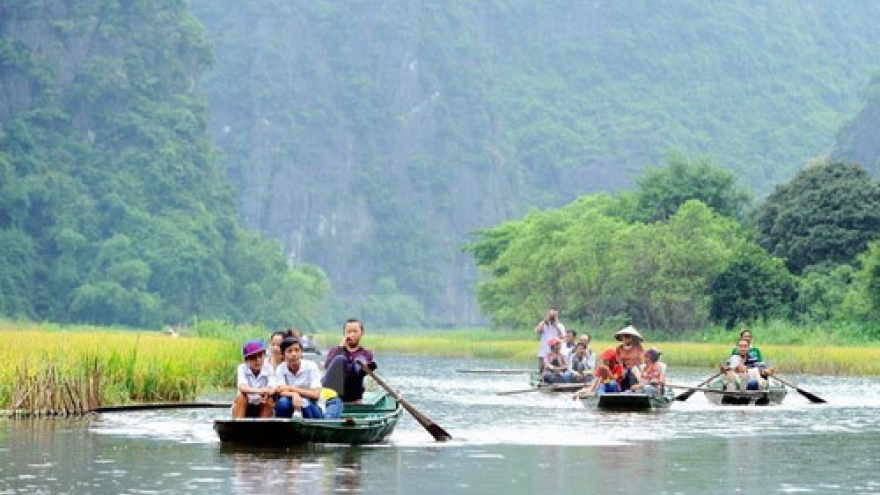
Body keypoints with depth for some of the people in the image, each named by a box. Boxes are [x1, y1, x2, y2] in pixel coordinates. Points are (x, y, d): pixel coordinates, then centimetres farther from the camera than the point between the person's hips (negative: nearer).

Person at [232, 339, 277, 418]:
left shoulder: (268, 369, -9)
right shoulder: (242, 368, -12)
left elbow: (273, 389, -23)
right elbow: (242, 387, -31)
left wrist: (267, 392, -47)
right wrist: (258, 391, -50)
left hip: (261, 409, 1)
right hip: (245, 409, -1)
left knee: (269, 400, -26)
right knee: (241, 397, -28)